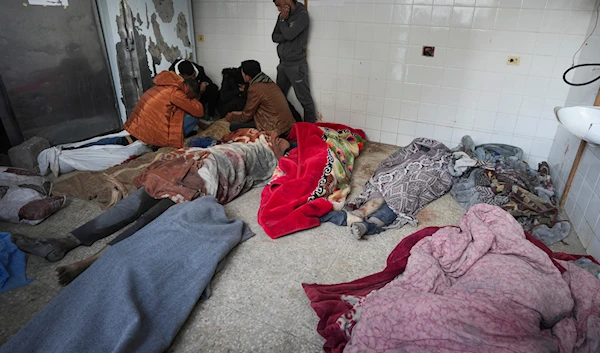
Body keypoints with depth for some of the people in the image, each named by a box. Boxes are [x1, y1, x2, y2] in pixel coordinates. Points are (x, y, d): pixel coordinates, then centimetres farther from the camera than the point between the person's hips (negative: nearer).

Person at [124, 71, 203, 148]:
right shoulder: (175, 92, -13)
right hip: (151, 133, -9)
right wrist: (194, 99, 10)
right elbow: (199, 112, -9)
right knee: (192, 118, -6)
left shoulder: (165, 86, 14)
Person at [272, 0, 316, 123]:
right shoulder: (283, 15, 12)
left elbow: (289, 34, -21)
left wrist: (282, 20, -6)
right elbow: (274, 37, 7)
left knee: (305, 99, -4)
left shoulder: (302, 15, -11)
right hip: (283, 63, 8)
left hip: (297, 65, -7)